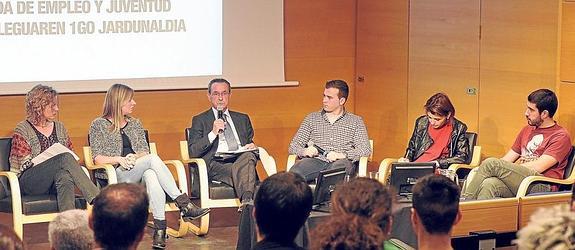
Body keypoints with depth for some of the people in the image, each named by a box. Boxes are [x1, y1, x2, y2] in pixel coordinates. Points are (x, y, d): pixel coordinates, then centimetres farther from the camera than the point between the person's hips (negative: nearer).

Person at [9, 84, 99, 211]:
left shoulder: (59, 127, 20)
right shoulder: (22, 130, 3)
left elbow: (71, 153, 22)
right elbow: (24, 163, -4)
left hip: (54, 182, 4)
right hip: (29, 182, -4)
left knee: (65, 176, -37)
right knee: (65, 158, -31)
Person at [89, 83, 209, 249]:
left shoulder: (135, 124, 25)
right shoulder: (99, 125, 10)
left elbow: (145, 151, 15)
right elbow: (97, 158, 3)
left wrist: (134, 157, -8)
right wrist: (118, 159, -15)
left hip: (139, 173, 4)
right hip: (118, 176, -4)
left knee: (151, 175, -37)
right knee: (153, 159, -32)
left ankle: (160, 228, -49)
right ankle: (184, 204, -38)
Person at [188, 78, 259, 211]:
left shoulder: (243, 119, 29)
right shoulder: (200, 120, 18)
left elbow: (250, 143, 30)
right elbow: (193, 152, 6)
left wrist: (252, 147, 3)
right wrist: (213, 133, -7)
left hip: (242, 159, 3)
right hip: (216, 164, -3)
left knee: (249, 156, -36)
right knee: (240, 171, -38)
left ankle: (247, 200, -53)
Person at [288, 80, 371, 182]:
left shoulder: (355, 121, 17)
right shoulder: (312, 118, 23)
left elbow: (365, 150, 4)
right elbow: (293, 146, 19)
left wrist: (342, 155, -14)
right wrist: (305, 151, -6)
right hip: (316, 161, 2)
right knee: (294, 173, -35)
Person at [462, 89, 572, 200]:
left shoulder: (561, 136, 0)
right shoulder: (527, 130, 24)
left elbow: (538, 167, -12)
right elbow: (507, 159, 21)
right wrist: (482, 170, 1)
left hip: (542, 186, -6)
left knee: (491, 163, -24)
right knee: (489, 184, -30)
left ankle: (464, 201, -18)